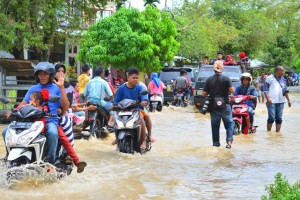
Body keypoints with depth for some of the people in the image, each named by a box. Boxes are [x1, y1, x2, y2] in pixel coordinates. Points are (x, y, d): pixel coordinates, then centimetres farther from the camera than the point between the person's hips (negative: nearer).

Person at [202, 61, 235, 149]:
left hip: (213, 107, 1)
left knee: (215, 125, 10)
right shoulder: (226, 78, -7)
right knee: (229, 123, 10)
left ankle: (216, 143, 12)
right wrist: (226, 89, 7)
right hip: (225, 106, -1)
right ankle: (229, 140, -6)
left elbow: (204, 94, -3)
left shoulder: (209, 80, -3)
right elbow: (232, 91, -12)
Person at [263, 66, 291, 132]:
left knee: (279, 118, 5)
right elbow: (265, 89, -4)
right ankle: (268, 132, 1)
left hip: (280, 102, 5)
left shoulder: (282, 79, 16)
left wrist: (288, 100, 16)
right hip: (271, 102, -5)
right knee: (271, 118, -9)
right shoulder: (270, 78, -1)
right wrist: (268, 98, -16)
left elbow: (285, 90, 21)